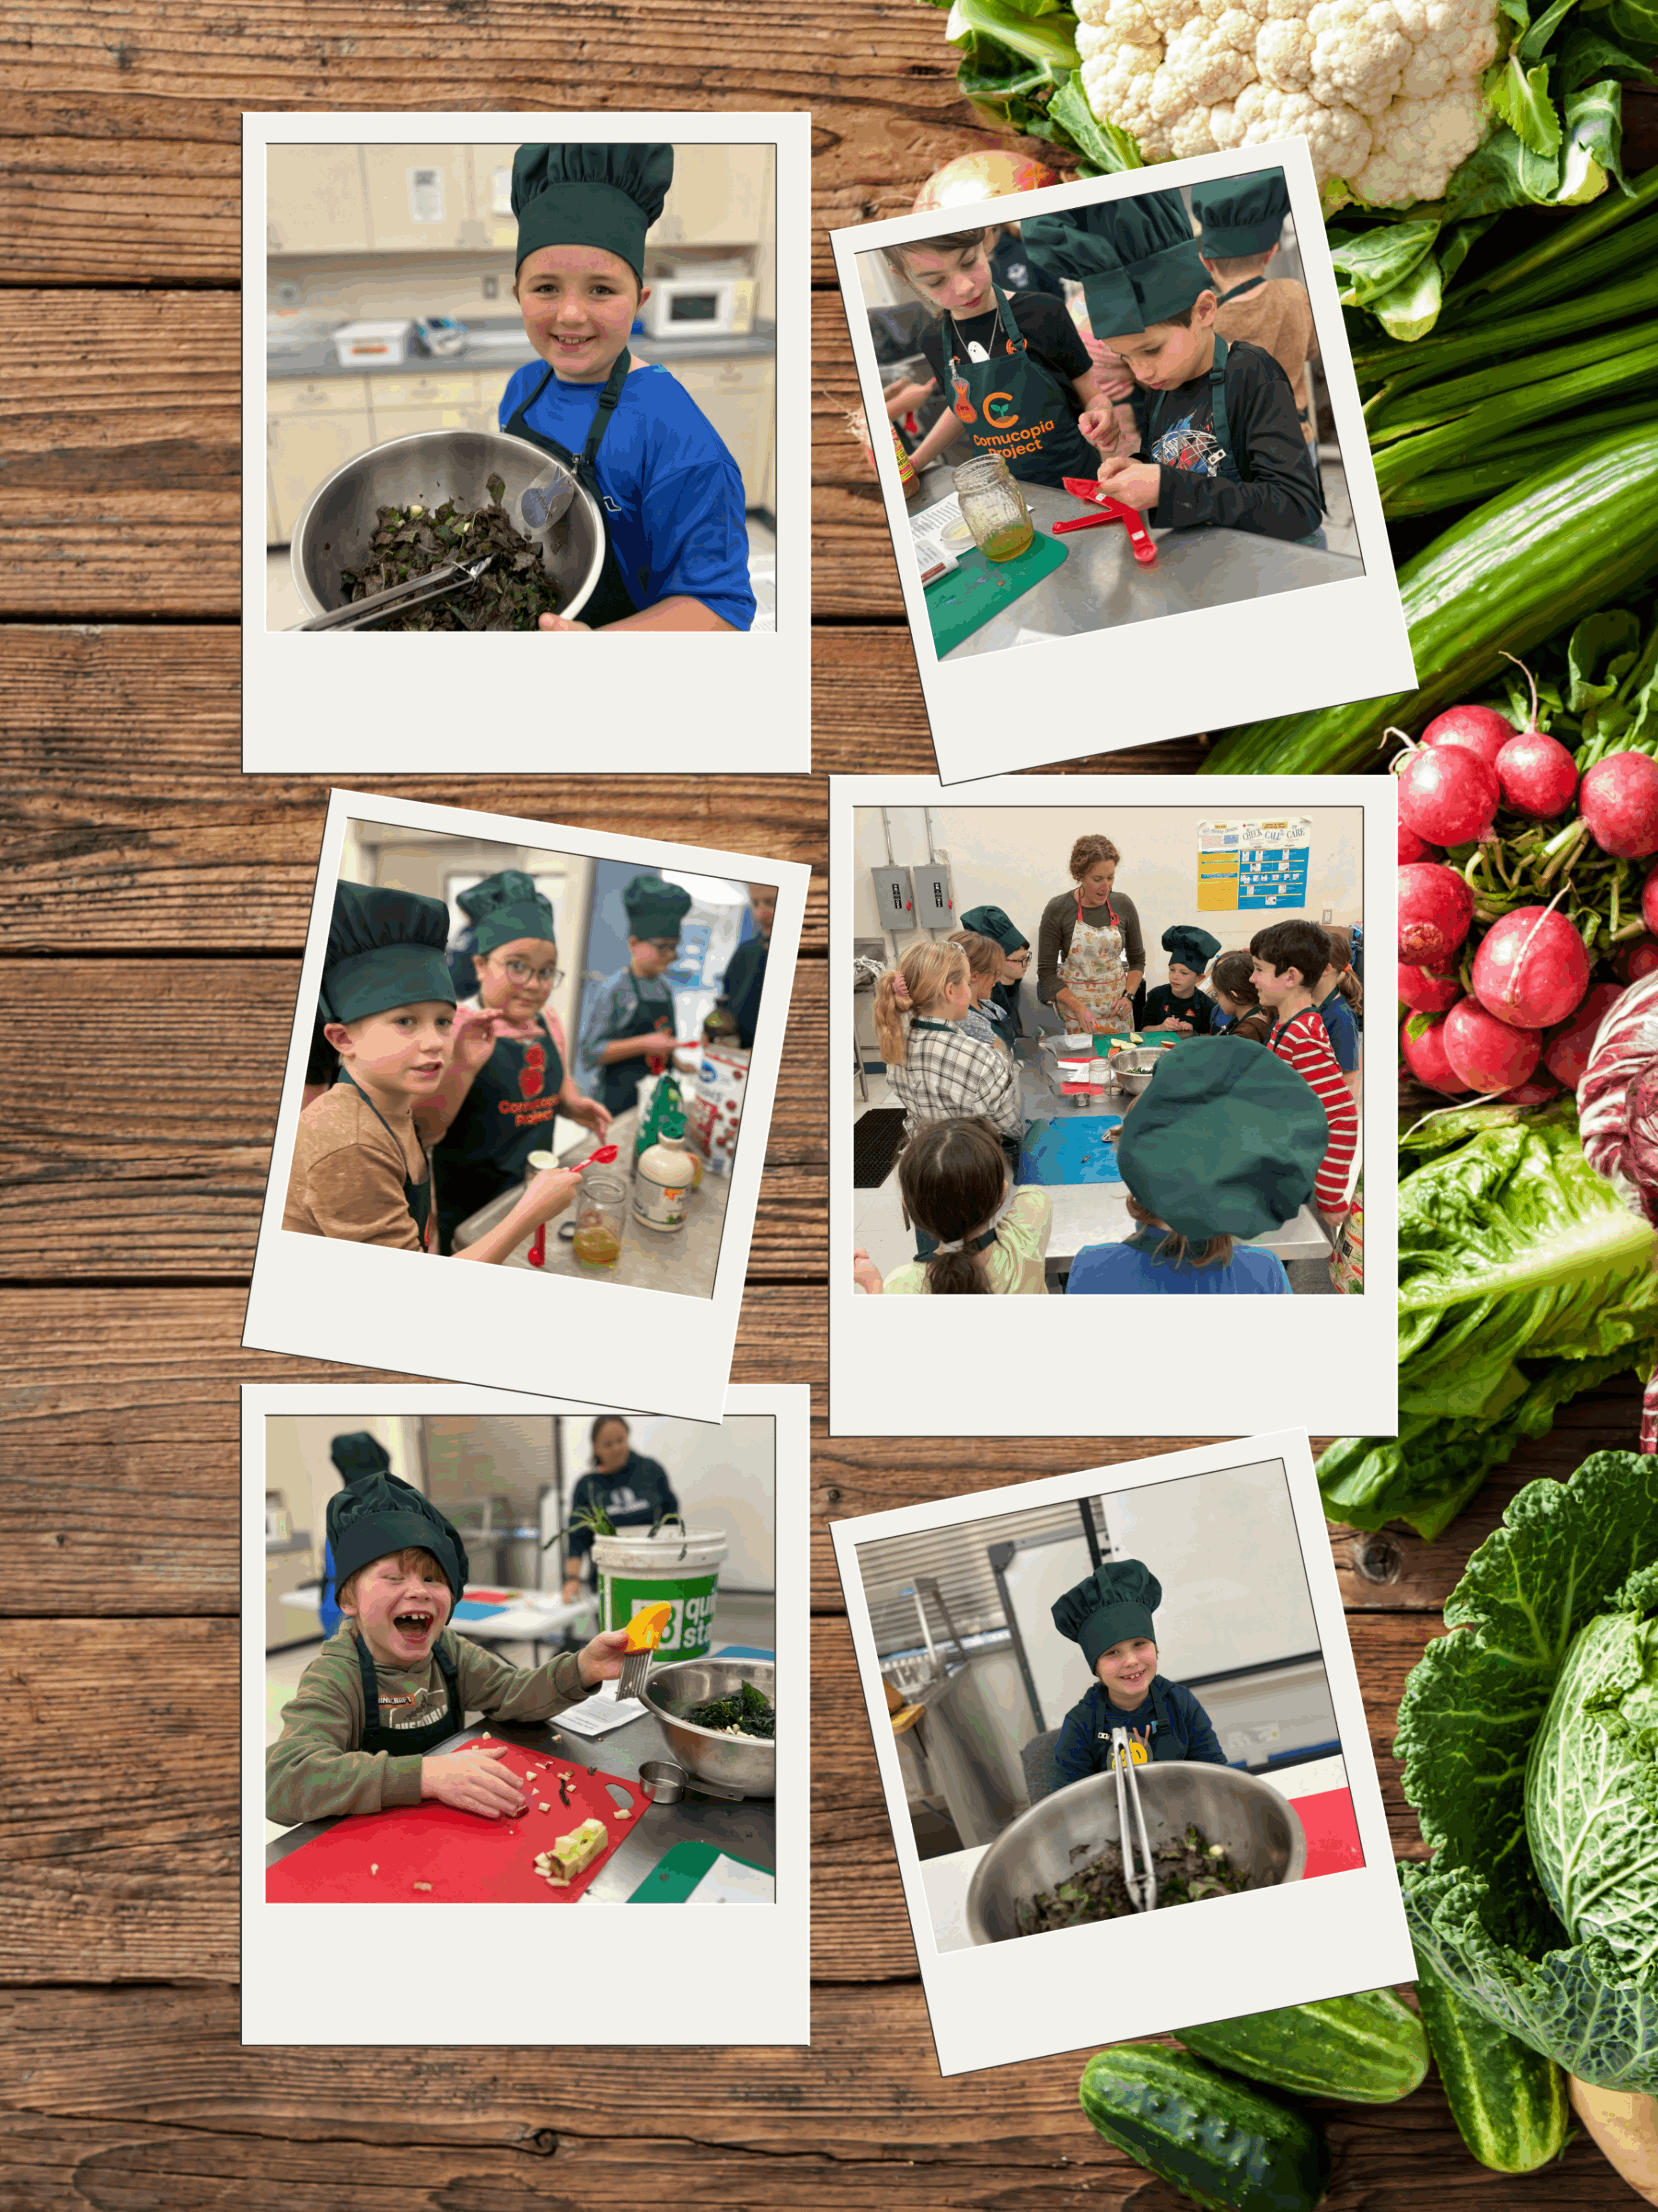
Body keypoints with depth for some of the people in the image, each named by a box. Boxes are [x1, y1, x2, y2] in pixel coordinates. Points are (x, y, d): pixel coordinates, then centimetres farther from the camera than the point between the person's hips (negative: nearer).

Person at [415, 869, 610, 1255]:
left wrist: (574, 1106, 1)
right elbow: (426, 1131, -20)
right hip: (469, 1205, -6)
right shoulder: (455, 1026, -16)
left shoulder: (547, 1022, 4)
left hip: (537, 1191, 6)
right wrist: (464, 1067, -34)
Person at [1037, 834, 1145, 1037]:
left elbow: (1137, 959, 13)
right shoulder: (1058, 910, -10)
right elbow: (1046, 972, -8)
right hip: (1072, 1000, -3)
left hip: (1116, 1006, 3)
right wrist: (1079, 1008, -17)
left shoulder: (1124, 906, 0)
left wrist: (1128, 996, -4)